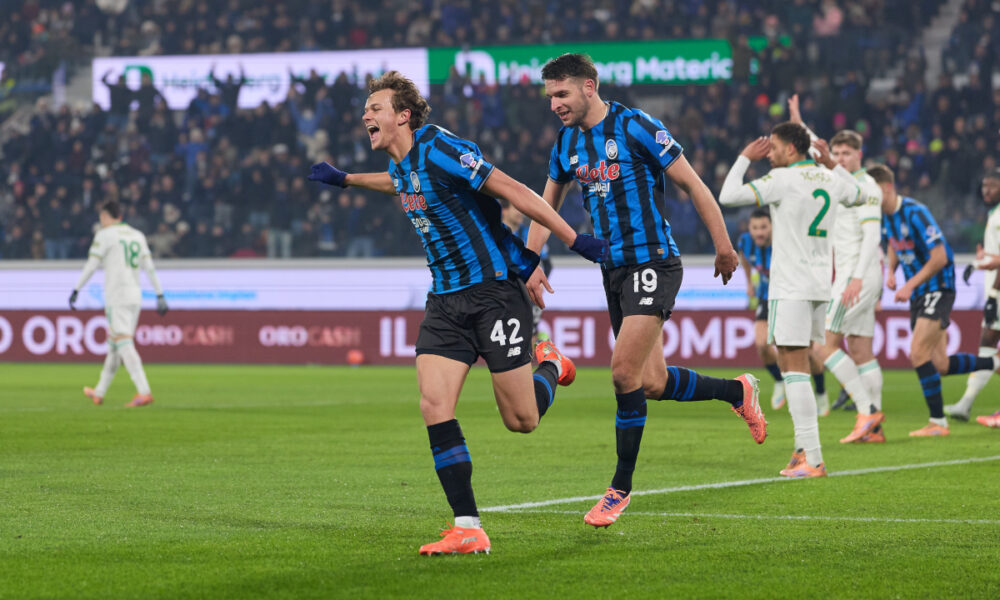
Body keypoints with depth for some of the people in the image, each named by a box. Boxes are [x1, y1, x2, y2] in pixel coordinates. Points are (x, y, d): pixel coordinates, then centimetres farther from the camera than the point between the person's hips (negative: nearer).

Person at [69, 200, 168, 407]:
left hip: (116, 298, -7)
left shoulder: (105, 234, -3)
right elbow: (149, 267, 13)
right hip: (135, 297, 7)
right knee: (114, 346, 15)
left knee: (124, 345, -13)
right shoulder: (137, 235, 16)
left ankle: (144, 392, -26)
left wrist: (76, 290, -2)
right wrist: (160, 295, 12)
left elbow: (91, 266, -6)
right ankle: (99, 393, 25)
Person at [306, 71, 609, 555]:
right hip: (446, 299, 8)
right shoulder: (403, 165, 10)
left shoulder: (438, 150, -16)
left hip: (494, 291, -8)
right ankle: (468, 529, -8)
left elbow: (511, 189, -18)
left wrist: (575, 240, -19)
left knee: (521, 420, -3)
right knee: (434, 405, -11)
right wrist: (345, 179, 46)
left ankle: (550, 366, 33)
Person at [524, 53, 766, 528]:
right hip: (614, 270, 7)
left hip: (652, 263, -7)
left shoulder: (635, 127, -12)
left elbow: (692, 184, -8)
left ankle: (621, 487, -1)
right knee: (652, 384, 7)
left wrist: (723, 246, -6)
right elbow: (546, 204, 22)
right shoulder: (567, 142, 9)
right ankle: (738, 391, 32)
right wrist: (530, 264, 13)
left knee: (624, 374, -14)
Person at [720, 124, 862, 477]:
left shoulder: (783, 179, -11)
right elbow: (856, 195, 34)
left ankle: (813, 460, -15)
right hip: (820, 286, 8)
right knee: (796, 368, 16)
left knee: (794, 370, -9)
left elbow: (728, 197, -15)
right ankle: (803, 449, 13)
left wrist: (745, 158, -1)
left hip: (791, 288, -8)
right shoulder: (830, 180, 11)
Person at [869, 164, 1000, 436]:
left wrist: (910, 286, -22)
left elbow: (939, 257, -22)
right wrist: (891, 271, 6)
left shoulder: (915, 213, -21)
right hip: (919, 293, 9)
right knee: (940, 365, 6)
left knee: (919, 354, -17)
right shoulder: (884, 216, 5)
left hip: (938, 288, -9)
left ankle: (938, 422, -9)